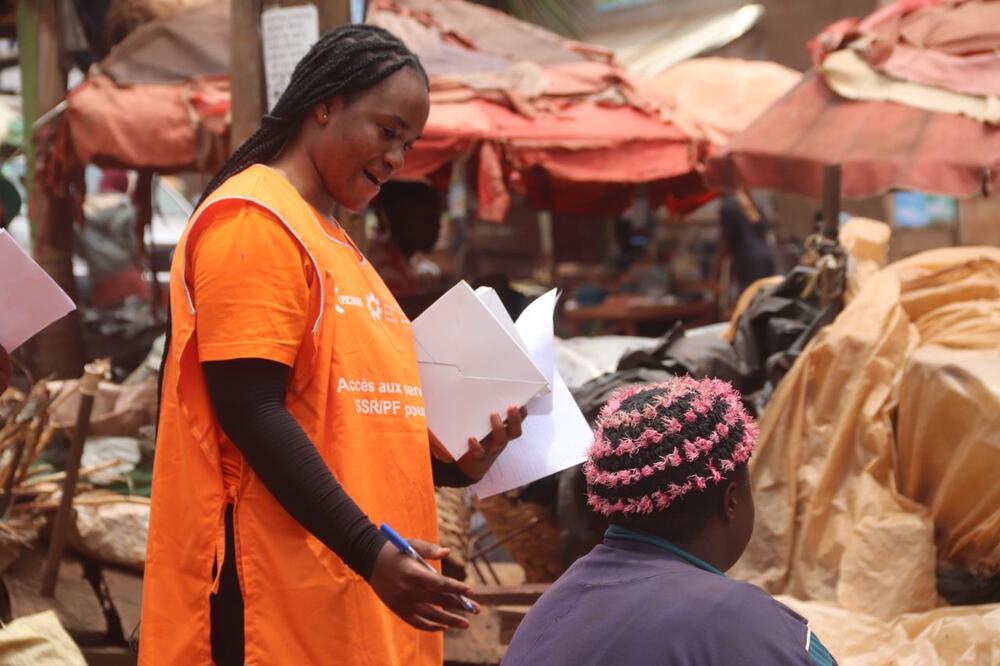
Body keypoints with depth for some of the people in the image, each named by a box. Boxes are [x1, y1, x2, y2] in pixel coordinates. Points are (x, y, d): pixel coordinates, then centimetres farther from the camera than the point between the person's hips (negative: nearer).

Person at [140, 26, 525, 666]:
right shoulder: (252, 221, -10)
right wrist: (370, 552, -21)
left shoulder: (333, 241, 19)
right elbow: (251, 413, -18)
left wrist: (454, 464, 7)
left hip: (351, 590, 9)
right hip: (285, 596, -9)